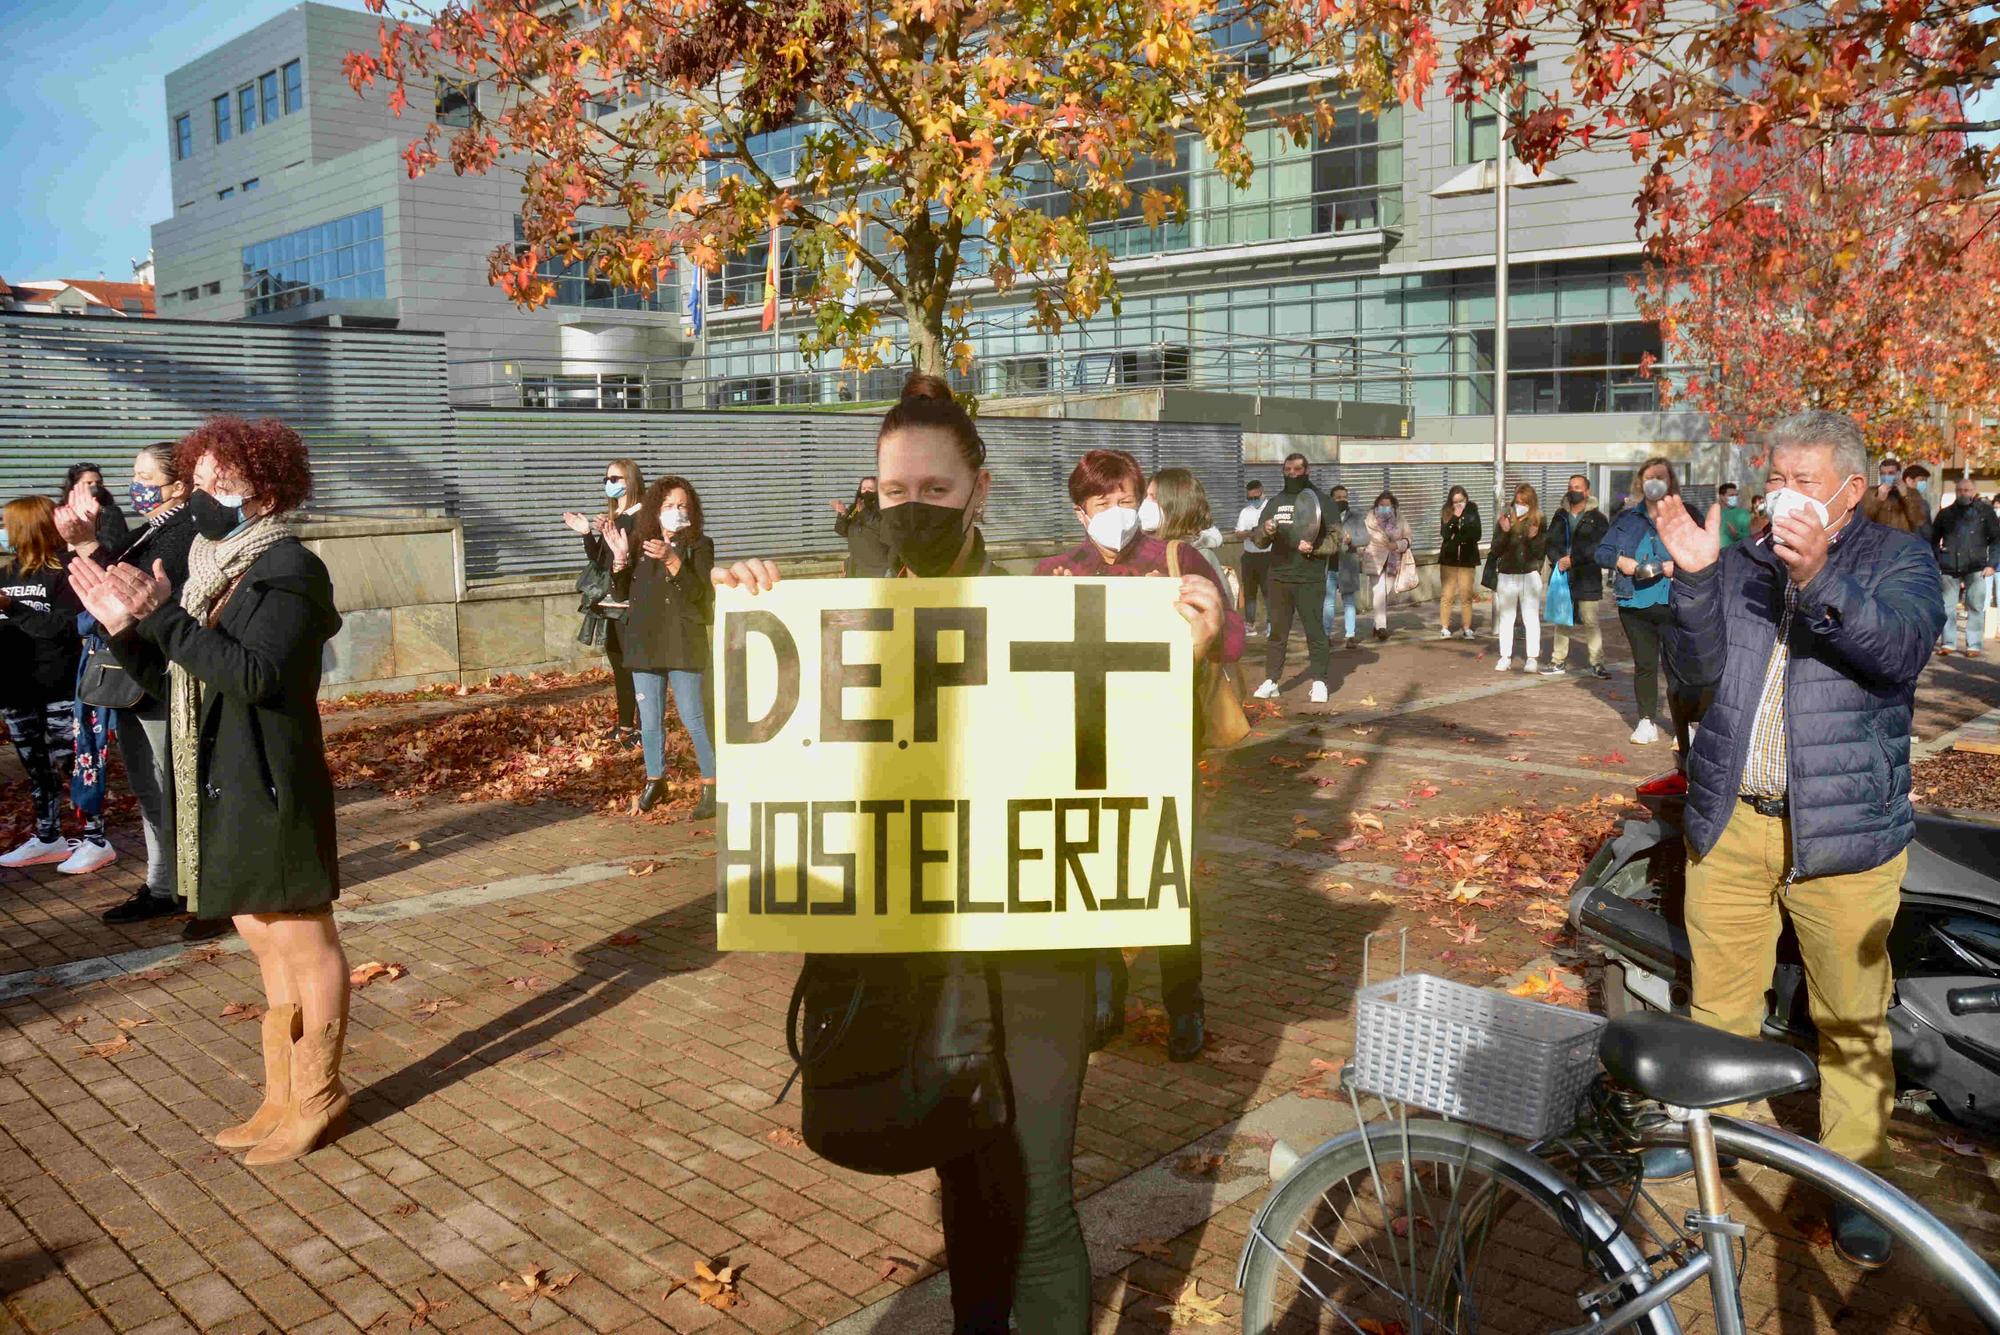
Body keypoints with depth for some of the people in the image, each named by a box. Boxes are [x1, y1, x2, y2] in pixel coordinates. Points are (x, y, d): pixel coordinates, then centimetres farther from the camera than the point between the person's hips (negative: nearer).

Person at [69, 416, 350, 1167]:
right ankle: (284, 1095, 27)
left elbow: (255, 674, -25)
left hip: (269, 787, -9)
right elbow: (177, 684, 12)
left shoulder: (287, 570, -12)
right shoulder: (213, 571, 12)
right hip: (220, 788, 9)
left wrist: (164, 616, -24)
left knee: (302, 941, 3)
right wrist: (124, 628, -1)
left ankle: (317, 1096, 16)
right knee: (266, 943, 15)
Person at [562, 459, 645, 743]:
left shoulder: (641, 515, -8)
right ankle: (625, 724, 19)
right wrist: (587, 533, 3)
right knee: (618, 664, 12)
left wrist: (613, 534, -28)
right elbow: (598, 561, 15)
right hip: (609, 601, 8)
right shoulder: (609, 517, 16)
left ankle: (643, 727, -4)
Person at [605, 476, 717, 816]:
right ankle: (655, 781, 27)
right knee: (650, 721, 11)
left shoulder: (698, 545, -2)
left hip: (684, 645, -4)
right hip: (644, 644, 4)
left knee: (694, 720, -6)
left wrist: (672, 561, -27)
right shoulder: (640, 543, 7)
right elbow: (621, 594, 6)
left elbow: (699, 592, -15)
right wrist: (620, 558, -9)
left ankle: (712, 786, 4)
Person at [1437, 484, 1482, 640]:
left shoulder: (1472, 512, -2)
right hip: (1449, 558, 0)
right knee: (1447, 595, -2)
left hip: (1467, 558, 0)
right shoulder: (1446, 513, -1)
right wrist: (1455, 518, -23)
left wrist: (1457, 538, -14)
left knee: (1466, 595, 3)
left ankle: (1466, 628, 9)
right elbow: (1445, 534, -14)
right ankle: (1444, 628, 1)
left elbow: (1477, 535, -7)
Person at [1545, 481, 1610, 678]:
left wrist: (1573, 559, -17)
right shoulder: (1560, 516, 12)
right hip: (1562, 576, 4)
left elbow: (1598, 547, -11)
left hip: (1587, 578, -4)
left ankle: (1597, 664, 3)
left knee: (1591, 622, -4)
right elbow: (1551, 542, 7)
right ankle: (1559, 662, 16)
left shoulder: (1597, 518, -1)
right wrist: (1557, 560, -11)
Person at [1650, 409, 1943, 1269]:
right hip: (1730, 818, 3)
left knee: (1851, 1019, 6)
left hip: (1842, 828, -3)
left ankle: (1856, 1178, 22)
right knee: (1718, 999, 15)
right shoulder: (1742, 563, 7)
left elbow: (1901, 650, -19)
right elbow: (1698, 669, -1)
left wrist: (1820, 579, -34)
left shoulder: (1895, 560, 0)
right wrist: (1694, 579, -16)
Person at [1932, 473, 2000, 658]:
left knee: (1975, 607, 1)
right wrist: (1936, 562, 4)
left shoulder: (1985, 511, 5)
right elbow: (1933, 539, 15)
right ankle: (1948, 643, 10)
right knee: (1947, 607, 3)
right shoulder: (1946, 513, 10)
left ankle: (1974, 645, 5)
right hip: (1949, 568, 2)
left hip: (1975, 568, -2)